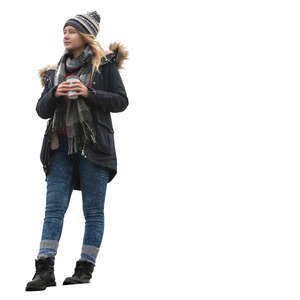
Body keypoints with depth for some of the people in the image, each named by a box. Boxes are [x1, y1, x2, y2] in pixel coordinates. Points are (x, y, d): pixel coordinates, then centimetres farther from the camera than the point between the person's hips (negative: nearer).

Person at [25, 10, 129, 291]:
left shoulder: (104, 65, 5)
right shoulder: (57, 70, 18)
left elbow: (121, 101, -2)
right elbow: (42, 110, 15)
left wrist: (88, 93, -14)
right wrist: (55, 94, -5)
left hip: (94, 146, -4)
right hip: (61, 146, 4)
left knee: (93, 210, -1)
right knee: (54, 207, -6)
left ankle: (85, 268, 5)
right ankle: (44, 270, -11)